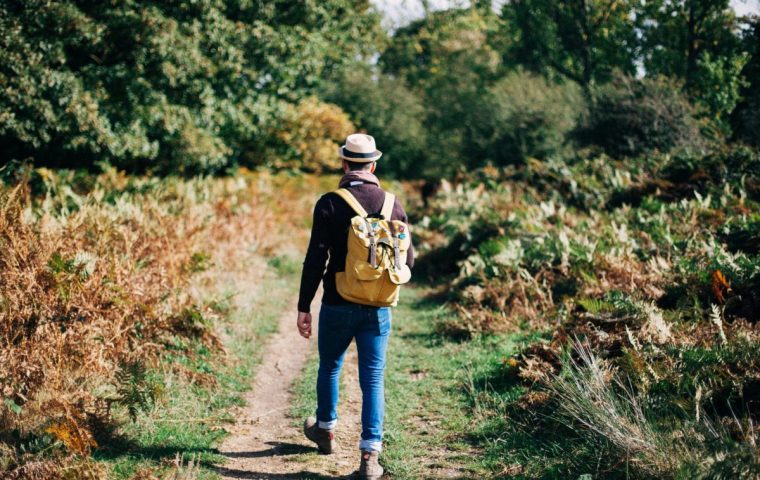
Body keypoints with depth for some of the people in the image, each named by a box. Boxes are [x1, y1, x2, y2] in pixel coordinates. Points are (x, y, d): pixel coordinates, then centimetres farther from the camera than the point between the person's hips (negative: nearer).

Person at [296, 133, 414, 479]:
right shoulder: (394, 205, 0)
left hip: (338, 306, -1)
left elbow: (315, 260, -12)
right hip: (378, 308, 1)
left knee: (329, 368, 21)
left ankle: (325, 431, 40)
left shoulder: (329, 204, -9)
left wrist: (304, 307, -6)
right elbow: (408, 260, 5)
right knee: (373, 378, 4)